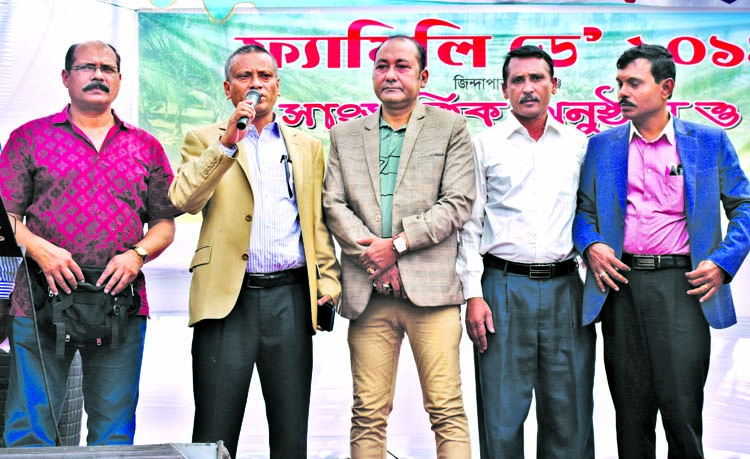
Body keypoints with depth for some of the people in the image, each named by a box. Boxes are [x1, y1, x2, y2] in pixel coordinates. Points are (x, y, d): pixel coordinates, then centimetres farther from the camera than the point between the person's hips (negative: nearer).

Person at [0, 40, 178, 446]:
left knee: (114, 429, 6)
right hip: (41, 303, -1)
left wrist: (137, 255, -6)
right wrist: (38, 248, -12)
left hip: (121, 302, 2)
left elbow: (165, 222, 12)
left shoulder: (145, 147, 14)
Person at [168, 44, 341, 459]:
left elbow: (318, 222, 16)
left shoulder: (307, 146, 17)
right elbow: (184, 200, -8)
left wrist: (328, 281, 5)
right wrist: (227, 142, -15)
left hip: (290, 296, 2)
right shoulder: (205, 140, 10)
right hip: (227, 296, -2)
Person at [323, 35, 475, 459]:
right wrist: (371, 254, -7)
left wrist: (397, 243, -9)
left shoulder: (451, 128, 8)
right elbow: (334, 204, 9)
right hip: (368, 293, 3)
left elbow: (458, 203, -1)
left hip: (430, 288, -2)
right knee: (368, 414, 4)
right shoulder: (345, 135, 17)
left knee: (447, 410, -4)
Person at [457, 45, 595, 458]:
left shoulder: (579, 144, 10)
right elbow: (470, 223, 3)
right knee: (502, 413, 1)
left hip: (565, 287, 2)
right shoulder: (485, 145, 4)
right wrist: (473, 294, -5)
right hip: (502, 287, -2)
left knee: (569, 412, 6)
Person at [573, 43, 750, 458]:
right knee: (631, 412, 8)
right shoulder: (601, 145, 12)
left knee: (681, 408, -6)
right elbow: (583, 209, 15)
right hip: (621, 282, 2)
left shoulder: (709, 142, 6)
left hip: (682, 283, -2)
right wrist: (590, 246, -4)